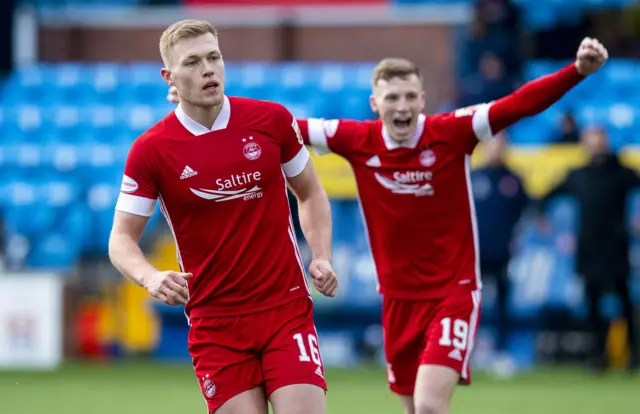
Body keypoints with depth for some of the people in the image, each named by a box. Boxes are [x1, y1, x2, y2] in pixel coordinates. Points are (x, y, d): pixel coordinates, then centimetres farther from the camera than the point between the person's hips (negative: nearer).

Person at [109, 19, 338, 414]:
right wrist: (151, 277, -21)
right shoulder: (150, 151, -5)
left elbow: (311, 194, 15)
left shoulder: (272, 120, 0)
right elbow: (122, 238, 0)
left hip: (287, 308, 1)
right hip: (214, 321, -1)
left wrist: (322, 258, 0)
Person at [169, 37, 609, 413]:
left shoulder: (450, 133, -12)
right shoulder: (356, 141, -4)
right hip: (399, 298, 4)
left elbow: (521, 104, -20)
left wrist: (578, 71, -34)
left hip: (453, 293, -4)